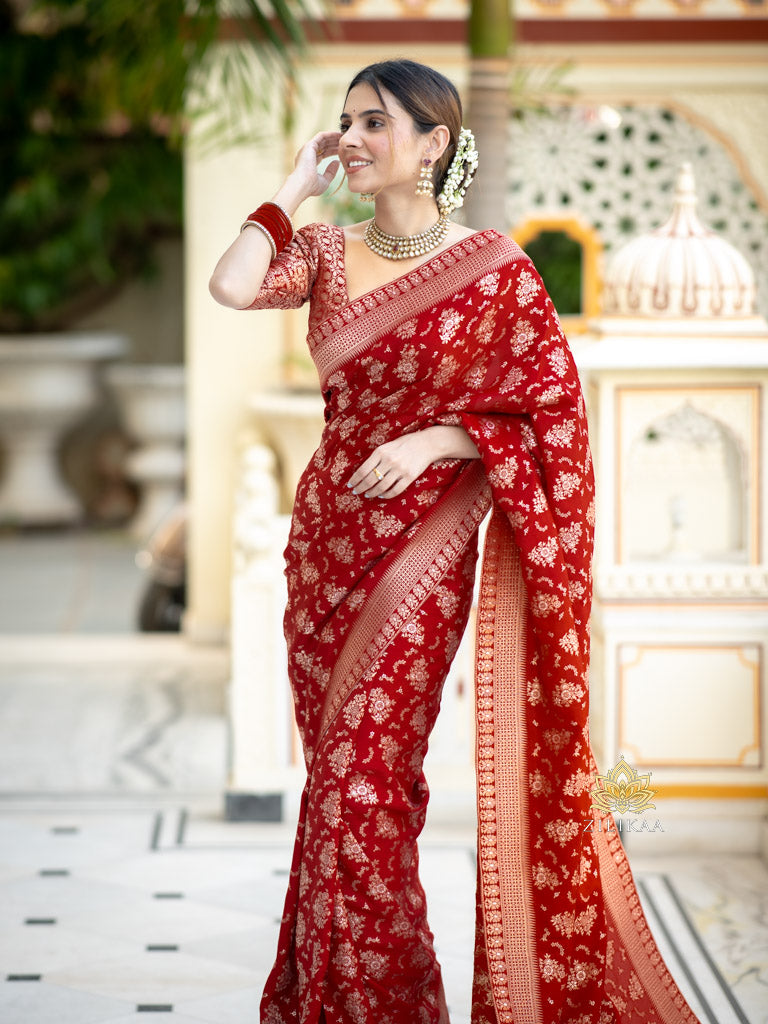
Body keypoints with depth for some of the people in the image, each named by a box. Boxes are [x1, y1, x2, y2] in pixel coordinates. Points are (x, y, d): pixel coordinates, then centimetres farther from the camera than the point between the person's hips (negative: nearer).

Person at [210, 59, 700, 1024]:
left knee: (360, 775, -9)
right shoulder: (329, 251, 6)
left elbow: (556, 411, -5)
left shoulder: (495, 269, -6)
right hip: (327, 534, 5)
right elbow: (233, 286, -13)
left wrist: (436, 440, -15)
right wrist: (295, 185, -3)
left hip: (425, 541, -5)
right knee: (344, 773, 11)